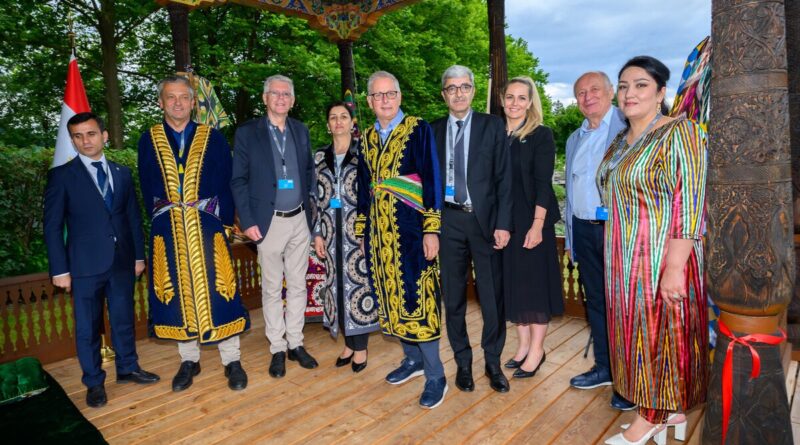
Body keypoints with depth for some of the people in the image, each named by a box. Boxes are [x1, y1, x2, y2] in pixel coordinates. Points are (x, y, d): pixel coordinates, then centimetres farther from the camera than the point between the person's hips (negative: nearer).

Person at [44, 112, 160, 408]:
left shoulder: (122, 173, 8)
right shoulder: (61, 176, -2)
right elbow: (53, 227, -3)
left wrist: (139, 255, 9)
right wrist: (60, 270, -7)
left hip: (122, 262, 3)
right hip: (85, 265, -3)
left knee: (124, 319, 15)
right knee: (87, 327, 8)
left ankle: (127, 368, 32)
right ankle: (94, 383, 23)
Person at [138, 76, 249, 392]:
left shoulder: (212, 138, 3)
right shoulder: (148, 140, 7)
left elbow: (226, 185, 1)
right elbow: (147, 189, 8)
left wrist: (223, 222, -5)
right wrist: (161, 221, 0)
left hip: (207, 226, -1)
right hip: (168, 231, 2)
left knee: (218, 292, 1)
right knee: (178, 294, 9)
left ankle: (231, 361, 15)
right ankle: (189, 360, 25)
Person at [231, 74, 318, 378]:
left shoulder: (301, 131, 8)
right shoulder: (247, 133, -3)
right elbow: (238, 180, -3)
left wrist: (311, 205, 5)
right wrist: (247, 221, -9)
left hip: (299, 220, 4)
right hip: (270, 222, -3)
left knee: (298, 285, 11)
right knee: (272, 289, 7)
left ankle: (296, 344, 25)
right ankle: (277, 349, 20)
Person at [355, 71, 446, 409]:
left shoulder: (418, 129, -3)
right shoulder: (367, 138, 12)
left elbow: (432, 179, -9)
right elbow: (364, 187, 15)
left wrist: (431, 229, -15)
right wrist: (362, 232, 14)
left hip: (409, 229, -6)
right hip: (379, 231, 6)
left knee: (416, 298, -4)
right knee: (390, 296, 12)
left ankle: (435, 375, 10)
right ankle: (412, 359, 30)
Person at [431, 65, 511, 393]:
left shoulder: (492, 125, 3)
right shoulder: (433, 131, 8)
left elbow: (504, 177, -2)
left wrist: (503, 224, -9)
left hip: (485, 219, -1)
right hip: (448, 221, 2)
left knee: (492, 296, 5)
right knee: (453, 297, 10)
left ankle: (493, 363, 25)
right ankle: (463, 362, 27)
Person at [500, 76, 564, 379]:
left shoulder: (541, 135, -4)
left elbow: (543, 183, -10)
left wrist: (537, 225, -17)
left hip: (531, 221, -5)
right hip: (503, 221, 5)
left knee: (534, 281, 2)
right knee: (512, 281, 10)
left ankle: (537, 349, 15)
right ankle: (523, 344, 25)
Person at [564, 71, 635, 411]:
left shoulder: (628, 127, -5)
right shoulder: (574, 139, 17)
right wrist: (569, 236, 17)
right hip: (584, 231, 6)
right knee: (596, 302, 14)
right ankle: (604, 367, 28)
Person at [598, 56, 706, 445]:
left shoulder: (678, 133, -11)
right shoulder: (619, 142, 11)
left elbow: (688, 206, -17)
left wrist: (674, 267, -23)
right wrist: (617, 258, 14)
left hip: (661, 259, -7)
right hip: (625, 260, 8)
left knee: (661, 333, 6)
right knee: (636, 334, 14)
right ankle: (669, 410, 33)